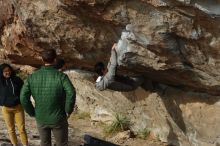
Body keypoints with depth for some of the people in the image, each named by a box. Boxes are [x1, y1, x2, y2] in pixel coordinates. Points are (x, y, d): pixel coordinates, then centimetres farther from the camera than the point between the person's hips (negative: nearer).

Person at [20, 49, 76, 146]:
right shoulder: (61, 76, -15)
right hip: (58, 119, -3)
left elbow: (24, 98, -11)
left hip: (40, 119, 3)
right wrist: (68, 111, -13)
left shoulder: (32, 77, -6)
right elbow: (71, 93, -28)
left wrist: (33, 113, 1)